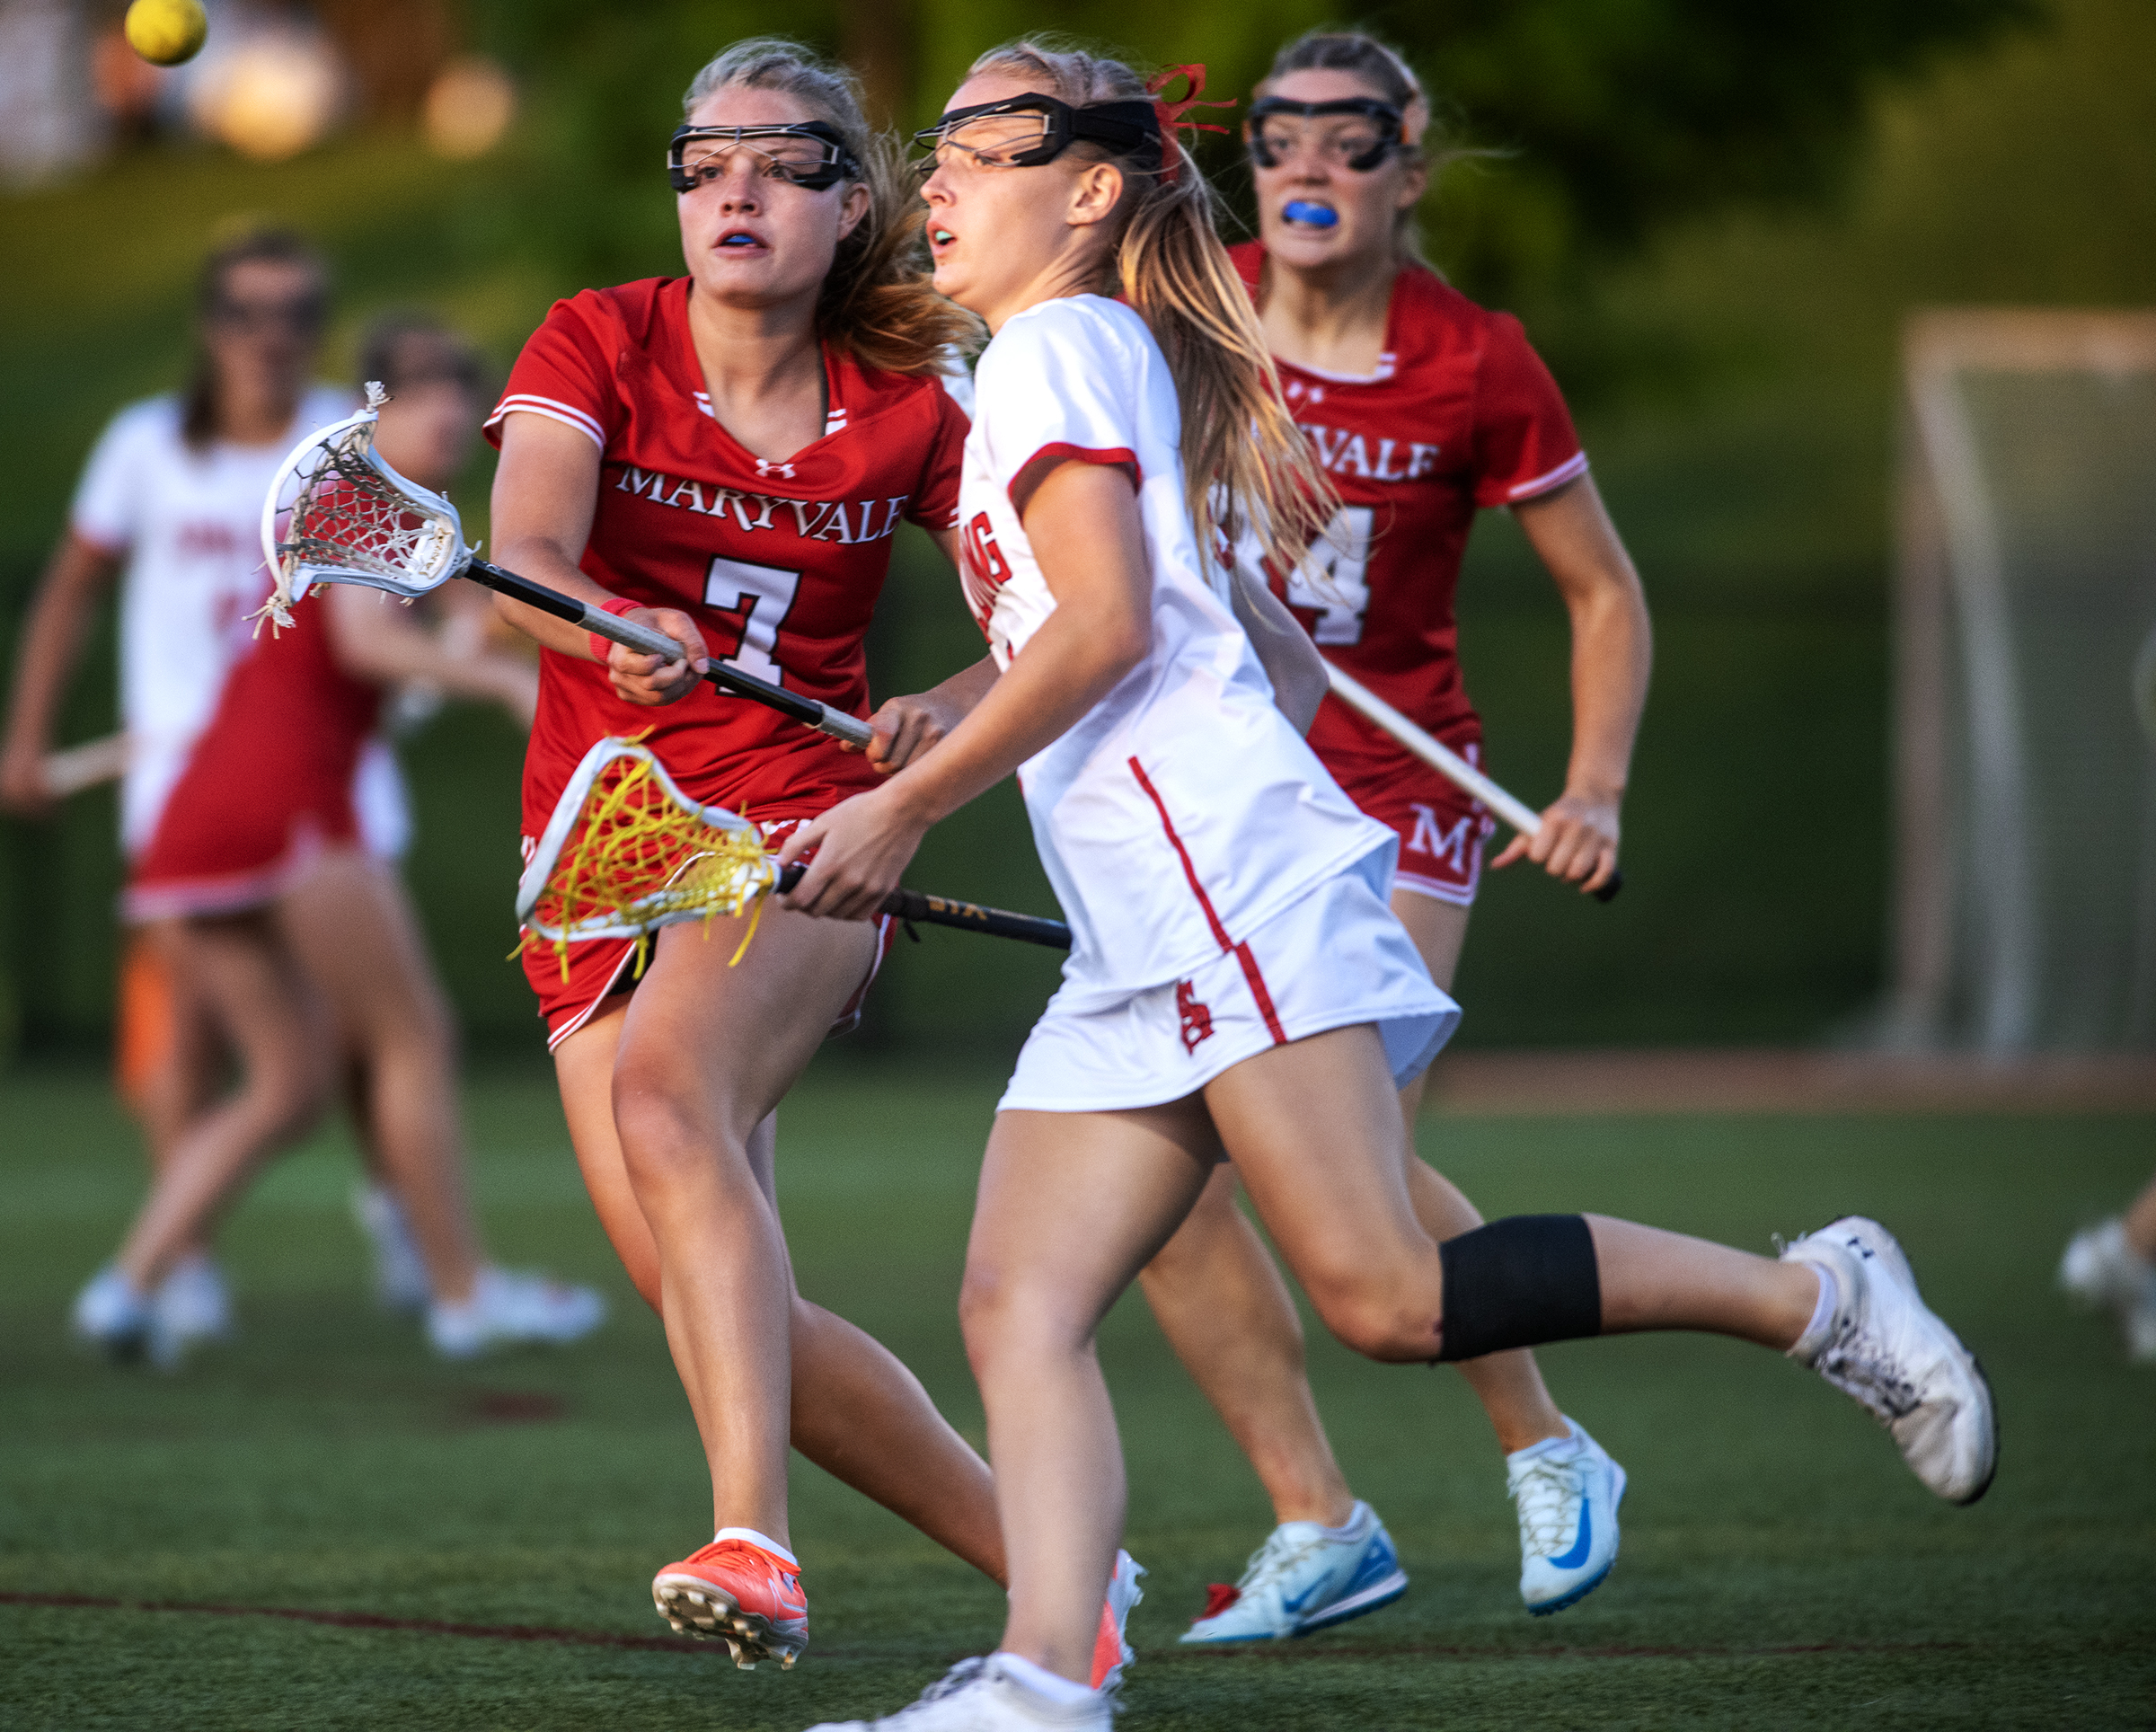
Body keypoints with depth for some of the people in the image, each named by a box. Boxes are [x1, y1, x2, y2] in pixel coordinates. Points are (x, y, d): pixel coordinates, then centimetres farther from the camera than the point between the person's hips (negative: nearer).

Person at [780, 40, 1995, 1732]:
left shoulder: (1058, 347, 0)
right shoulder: (1120, 381, 28)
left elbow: (1108, 627, -13)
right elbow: (1283, 662, 30)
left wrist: (903, 807, -10)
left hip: (1230, 887, -10)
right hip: (1136, 950, 10)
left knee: (1387, 1300, -17)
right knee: (1018, 1305, -5)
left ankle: (1811, 1296, -7)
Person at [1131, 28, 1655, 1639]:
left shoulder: (1476, 365, -9)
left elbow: (1607, 593, 2)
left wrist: (1595, 794, -9)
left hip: (1395, 787, -4)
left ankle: (1551, 1453, 7)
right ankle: (1320, 1524, 4)